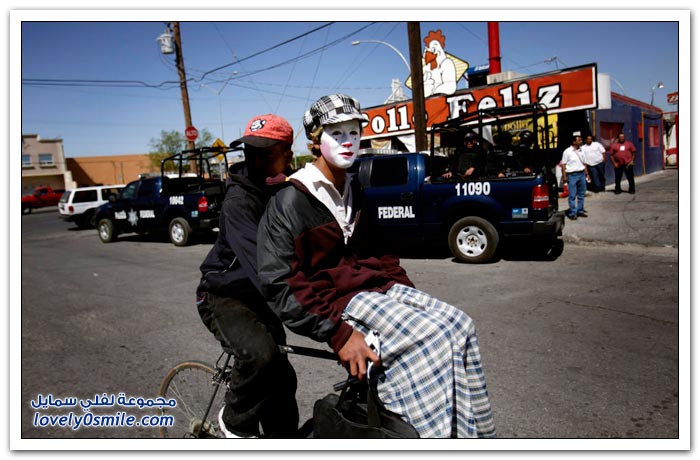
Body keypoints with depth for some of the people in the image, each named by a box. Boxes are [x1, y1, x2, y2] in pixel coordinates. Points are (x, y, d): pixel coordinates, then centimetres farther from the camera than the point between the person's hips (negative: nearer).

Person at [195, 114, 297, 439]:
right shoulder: (239, 199, -24)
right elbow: (258, 260, -38)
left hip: (258, 298, 7)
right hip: (224, 296, -6)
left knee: (281, 379, 9)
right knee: (260, 353, -31)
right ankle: (235, 421, -2)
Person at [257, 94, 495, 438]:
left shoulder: (354, 190, 16)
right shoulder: (290, 200, -8)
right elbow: (279, 284, -14)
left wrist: (404, 290, 6)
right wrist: (338, 333, -22)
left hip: (377, 287, 7)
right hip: (337, 301, -7)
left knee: (458, 325, -14)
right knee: (430, 338, -26)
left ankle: (474, 435, -6)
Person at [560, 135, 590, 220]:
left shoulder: (581, 151, 12)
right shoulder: (567, 152, -6)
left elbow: (584, 164, 18)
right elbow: (563, 164, -7)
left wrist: (587, 174, 14)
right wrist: (564, 176, -13)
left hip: (582, 174, 6)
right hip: (572, 175, -6)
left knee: (581, 194, 11)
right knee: (572, 195, -3)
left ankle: (580, 211, 22)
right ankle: (572, 213, 3)